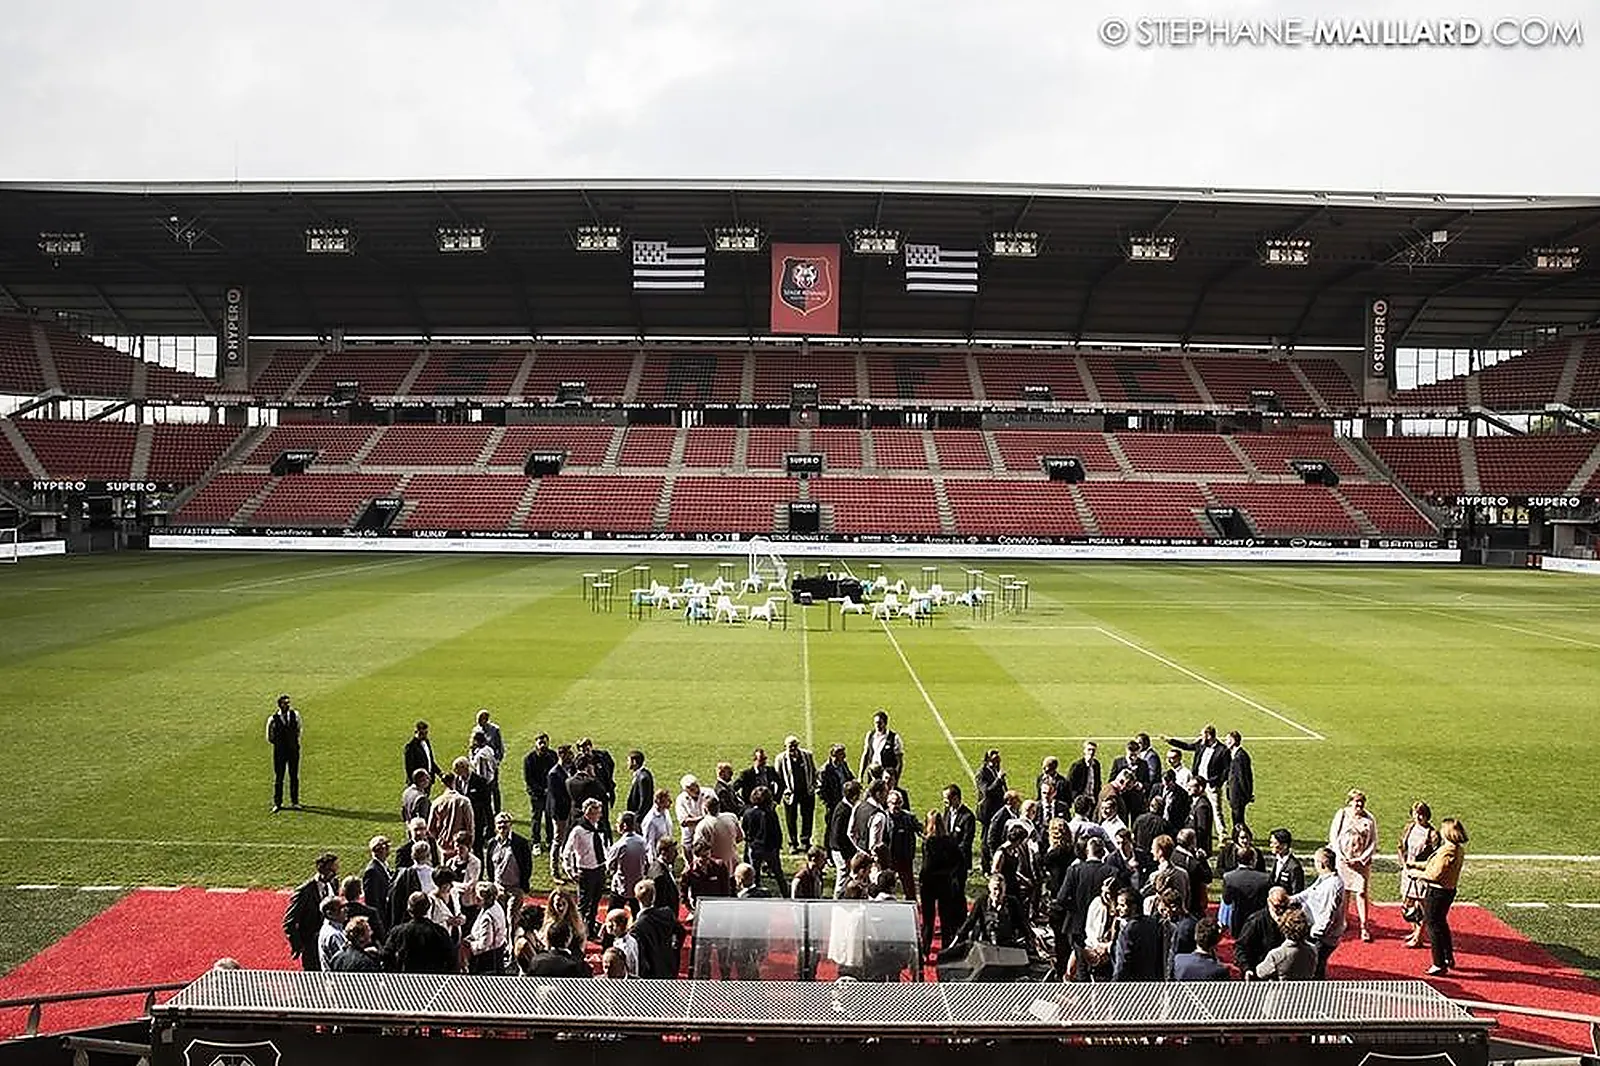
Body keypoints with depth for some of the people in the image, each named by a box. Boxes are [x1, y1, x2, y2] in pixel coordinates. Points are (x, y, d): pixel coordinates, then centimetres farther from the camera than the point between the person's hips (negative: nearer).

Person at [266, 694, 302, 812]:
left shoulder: (295, 714, 0)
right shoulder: (273, 719, -11)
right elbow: (269, 737, 3)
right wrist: (278, 743, 2)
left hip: (293, 750, 3)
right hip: (280, 751, -3)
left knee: (294, 777, 9)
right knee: (278, 778, 3)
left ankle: (294, 802, 20)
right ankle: (277, 803, 13)